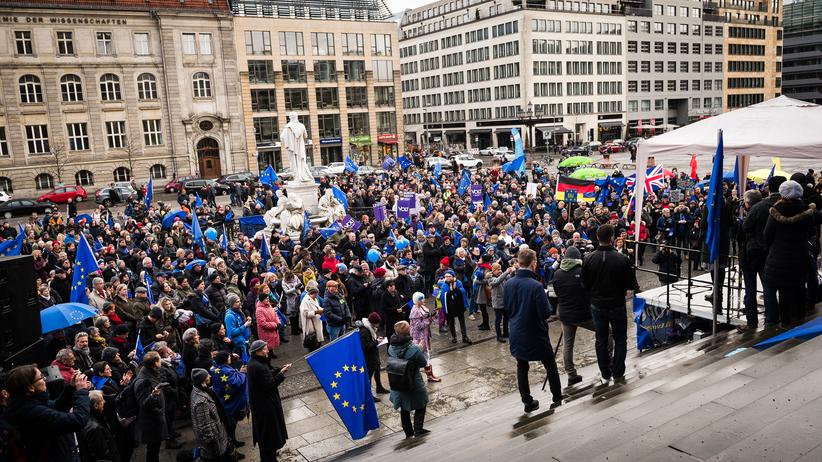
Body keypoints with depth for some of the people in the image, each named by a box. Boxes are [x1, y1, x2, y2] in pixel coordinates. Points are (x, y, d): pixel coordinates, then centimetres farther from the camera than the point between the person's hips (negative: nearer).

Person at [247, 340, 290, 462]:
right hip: (265, 404, -10)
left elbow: (268, 374, 11)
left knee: (265, 429, 25)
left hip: (261, 401, 10)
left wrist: (280, 369, 0)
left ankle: (270, 452, 42)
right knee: (268, 430, 5)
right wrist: (282, 373, -21)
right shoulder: (258, 367, -30)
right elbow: (269, 384, -27)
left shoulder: (255, 362, 1)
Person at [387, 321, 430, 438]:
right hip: (414, 383, -5)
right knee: (420, 406, 19)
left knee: (404, 409, 22)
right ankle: (418, 430, 17)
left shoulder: (391, 348, -13)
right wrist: (420, 350, 2)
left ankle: (408, 432, 33)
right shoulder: (414, 349, -27)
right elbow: (423, 363, -14)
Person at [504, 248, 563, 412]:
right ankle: (557, 397, 27)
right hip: (535, 334, -4)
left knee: (522, 367, 13)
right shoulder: (536, 286, -23)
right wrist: (547, 302, -2)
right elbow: (546, 313, -21)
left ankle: (527, 401, 17)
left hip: (516, 334, 4)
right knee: (550, 365, 15)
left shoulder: (509, 284, -6)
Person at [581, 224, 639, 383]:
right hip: (617, 306, -2)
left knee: (601, 339, 13)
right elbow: (631, 285, -11)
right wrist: (636, 287, 12)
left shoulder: (588, 259, -12)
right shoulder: (622, 259, -19)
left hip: (597, 306, 2)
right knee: (620, 339, 16)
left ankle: (605, 374, 20)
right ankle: (618, 373, 21)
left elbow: (584, 285, -5)